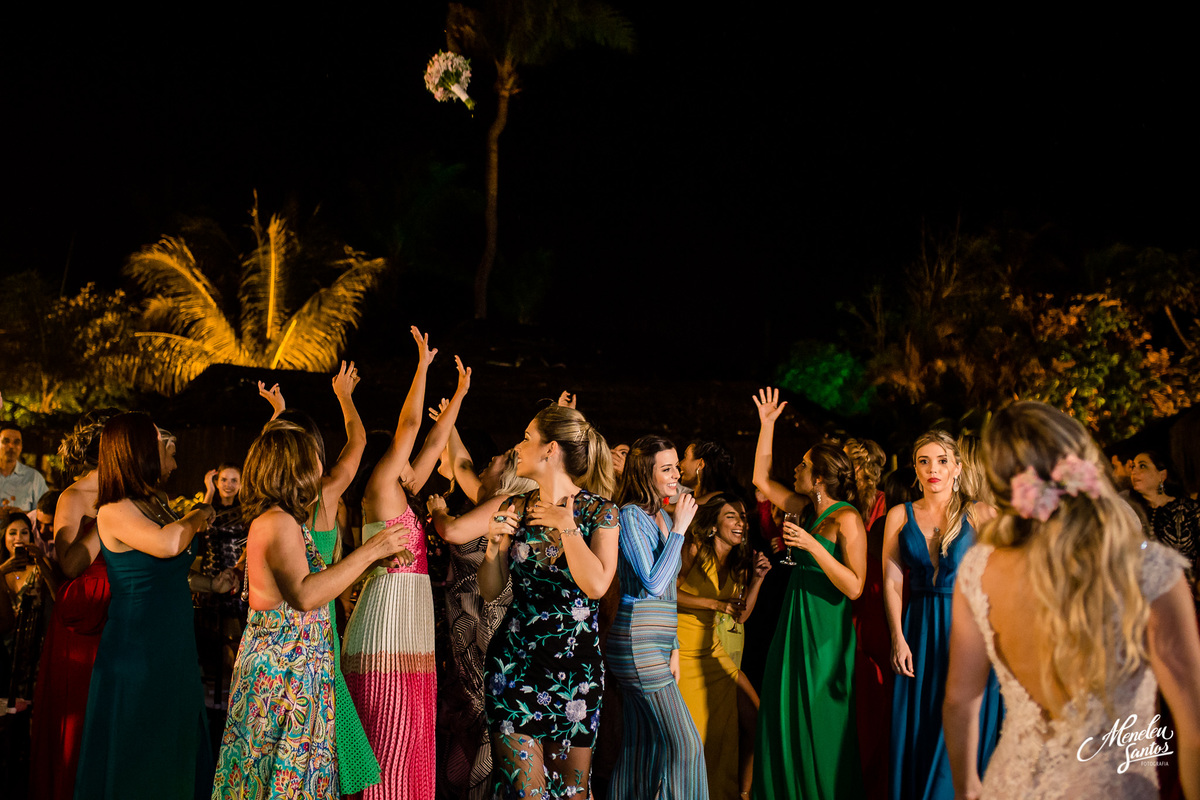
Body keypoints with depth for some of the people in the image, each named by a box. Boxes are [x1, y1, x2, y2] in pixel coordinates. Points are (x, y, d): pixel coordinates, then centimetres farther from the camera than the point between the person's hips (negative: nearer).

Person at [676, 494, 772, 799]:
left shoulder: (737, 563, 10)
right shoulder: (694, 549, -9)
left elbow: (741, 615, 11)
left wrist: (757, 578, 0)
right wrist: (713, 603, -19)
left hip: (712, 652, 6)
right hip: (683, 650, -6)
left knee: (753, 716, 0)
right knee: (694, 731, -5)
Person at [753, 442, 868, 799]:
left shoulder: (846, 518, -13)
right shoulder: (811, 512, 11)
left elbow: (854, 587, -19)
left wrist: (812, 546, -25)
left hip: (824, 636, -8)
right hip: (795, 628, 8)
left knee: (819, 729, -1)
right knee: (786, 723, 11)